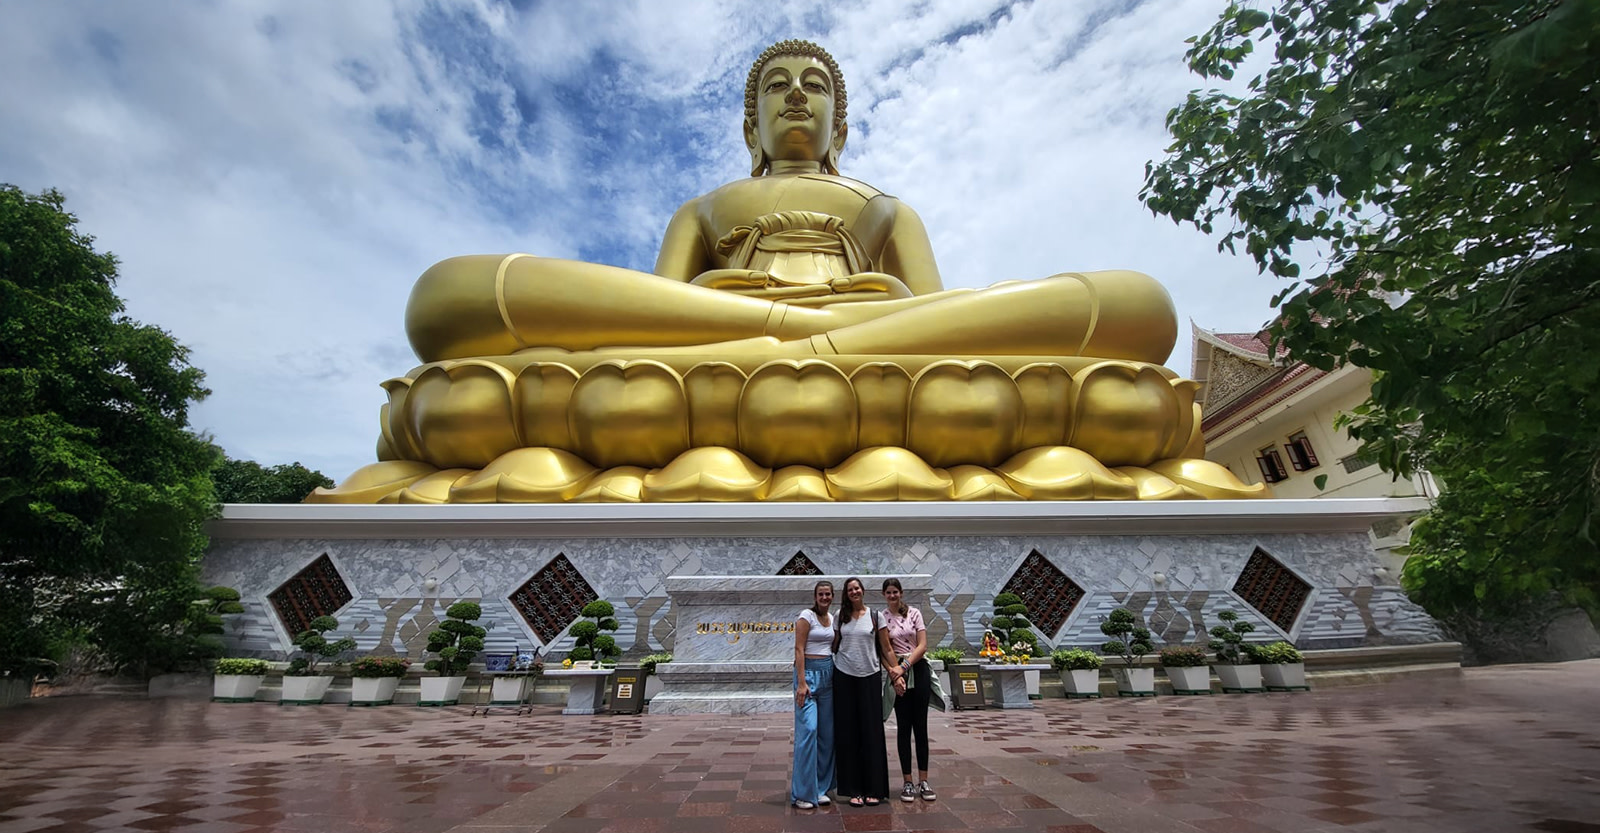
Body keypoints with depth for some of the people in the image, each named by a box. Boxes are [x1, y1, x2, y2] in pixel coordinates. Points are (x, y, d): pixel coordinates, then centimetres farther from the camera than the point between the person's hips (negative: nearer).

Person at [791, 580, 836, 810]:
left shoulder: (832, 618, 12)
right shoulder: (806, 616, -8)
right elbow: (799, 649, -12)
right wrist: (801, 682, -18)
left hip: (828, 673, 7)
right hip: (809, 671, -7)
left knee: (827, 732, 8)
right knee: (808, 729, -11)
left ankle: (820, 787, 20)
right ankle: (802, 792, 0)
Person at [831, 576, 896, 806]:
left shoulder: (875, 616, 2)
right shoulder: (841, 617, 6)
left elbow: (886, 649, 3)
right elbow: (834, 647, 10)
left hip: (870, 677, -1)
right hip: (844, 677, 1)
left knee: (871, 732, 2)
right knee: (848, 732, 4)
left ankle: (873, 789, 14)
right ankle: (854, 789, 14)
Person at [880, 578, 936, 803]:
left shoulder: (914, 613, 2)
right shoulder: (881, 618, 0)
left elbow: (922, 645, -3)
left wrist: (904, 665, -14)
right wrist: (896, 674, -15)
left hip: (919, 669, 1)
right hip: (897, 672, -1)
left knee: (920, 726, 5)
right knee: (904, 727, 4)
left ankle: (923, 781, 13)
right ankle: (907, 782, 12)